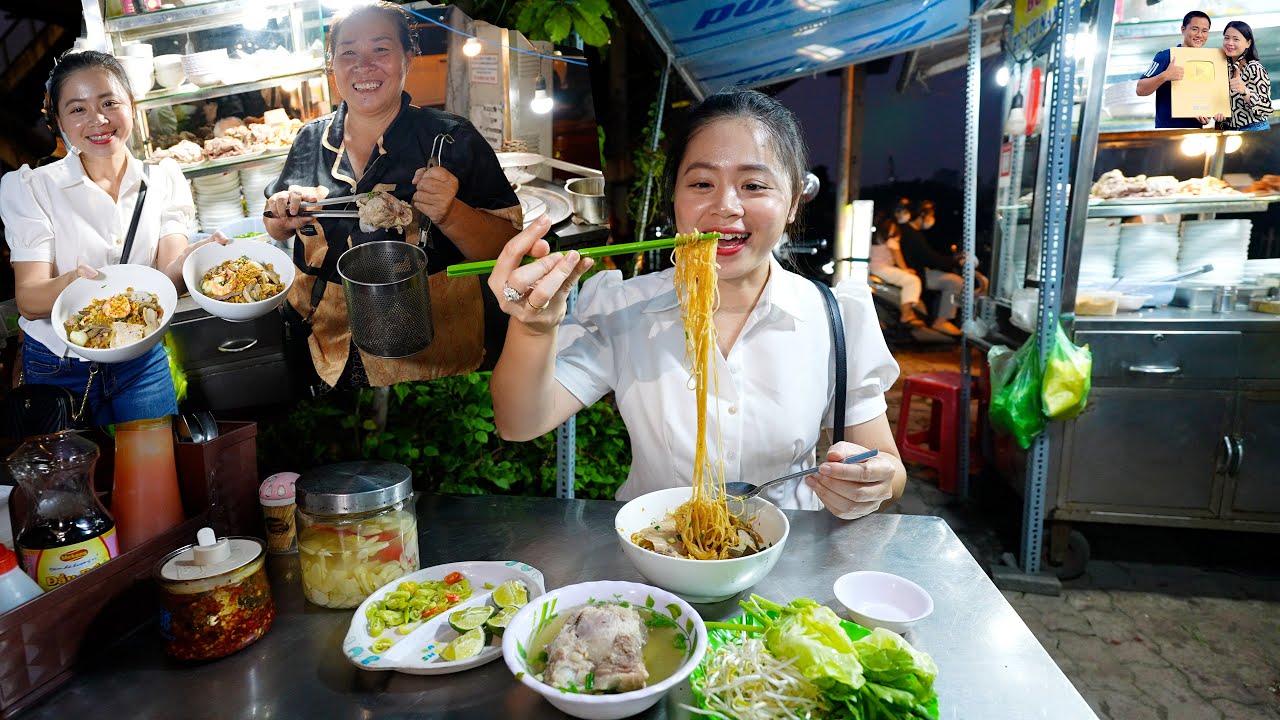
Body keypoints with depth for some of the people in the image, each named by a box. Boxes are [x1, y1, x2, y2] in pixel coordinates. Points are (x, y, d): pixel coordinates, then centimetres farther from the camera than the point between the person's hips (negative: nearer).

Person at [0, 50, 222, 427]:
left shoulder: (163, 180, -2)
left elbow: (168, 278, -12)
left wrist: (192, 257, -36)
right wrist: (72, 284, -36)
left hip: (141, 361, 1)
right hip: (56, 367, -1)